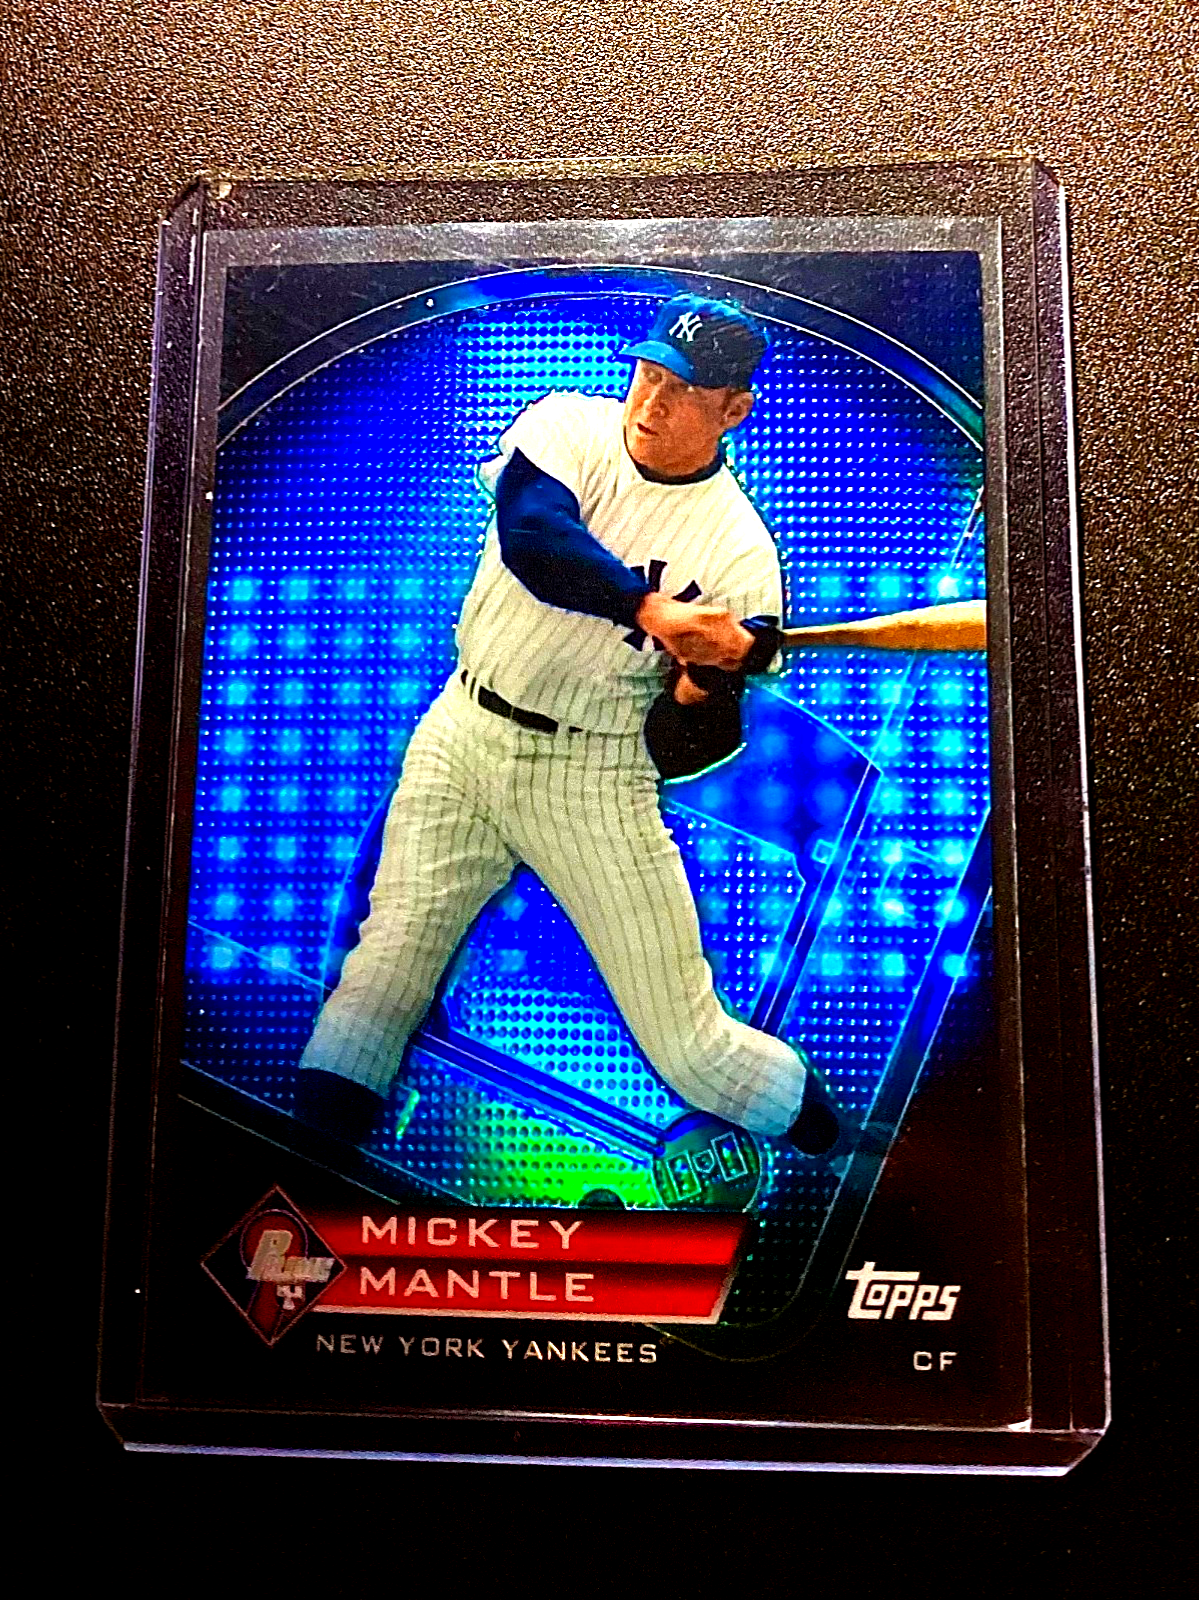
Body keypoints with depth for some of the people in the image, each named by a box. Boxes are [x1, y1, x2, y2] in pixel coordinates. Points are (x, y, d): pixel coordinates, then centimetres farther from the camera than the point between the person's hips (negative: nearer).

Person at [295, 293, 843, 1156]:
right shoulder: (568, 424, -3)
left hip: (591, 777, -2)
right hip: (463, 731, 3)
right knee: (388, 956, 1)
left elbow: (699, 740, -10)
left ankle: (821, 1132, 29)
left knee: (686, 1042, 0)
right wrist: (655, 610, -34)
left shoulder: (740, 551, -10)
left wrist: (711, 681, -31)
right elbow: (528, 535, -25)